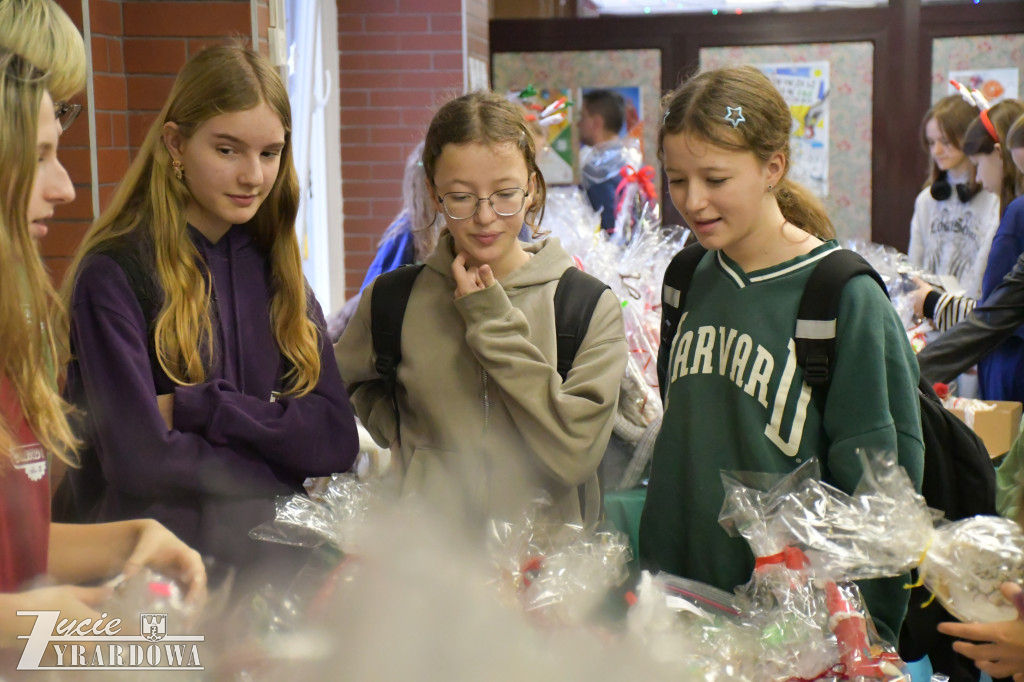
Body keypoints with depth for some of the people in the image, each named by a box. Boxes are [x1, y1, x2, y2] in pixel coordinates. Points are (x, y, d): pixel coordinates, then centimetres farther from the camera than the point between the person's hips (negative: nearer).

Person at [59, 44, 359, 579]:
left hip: (272, 552, 5)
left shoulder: (276, 271, 11)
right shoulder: (113, 275, -6)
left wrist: (196, 407, -10)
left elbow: (337, 439, 1)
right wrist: (285, 450, -3)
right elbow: (141, 460, -14)